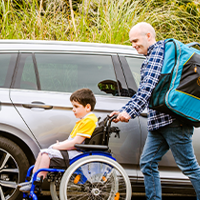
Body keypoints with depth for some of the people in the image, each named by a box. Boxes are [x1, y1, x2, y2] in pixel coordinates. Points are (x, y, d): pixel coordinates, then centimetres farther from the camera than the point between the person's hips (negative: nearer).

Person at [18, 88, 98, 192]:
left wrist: (57, 147, -13)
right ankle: (33, 179, 10)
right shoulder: (83, 120, 18)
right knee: (43, 151, 10)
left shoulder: (88, 121, -17)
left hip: (76, 153, -11)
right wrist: (60, 144, 5)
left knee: (46, 153, -21)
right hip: (72, 151, 11)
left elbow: (76, 143, -22)